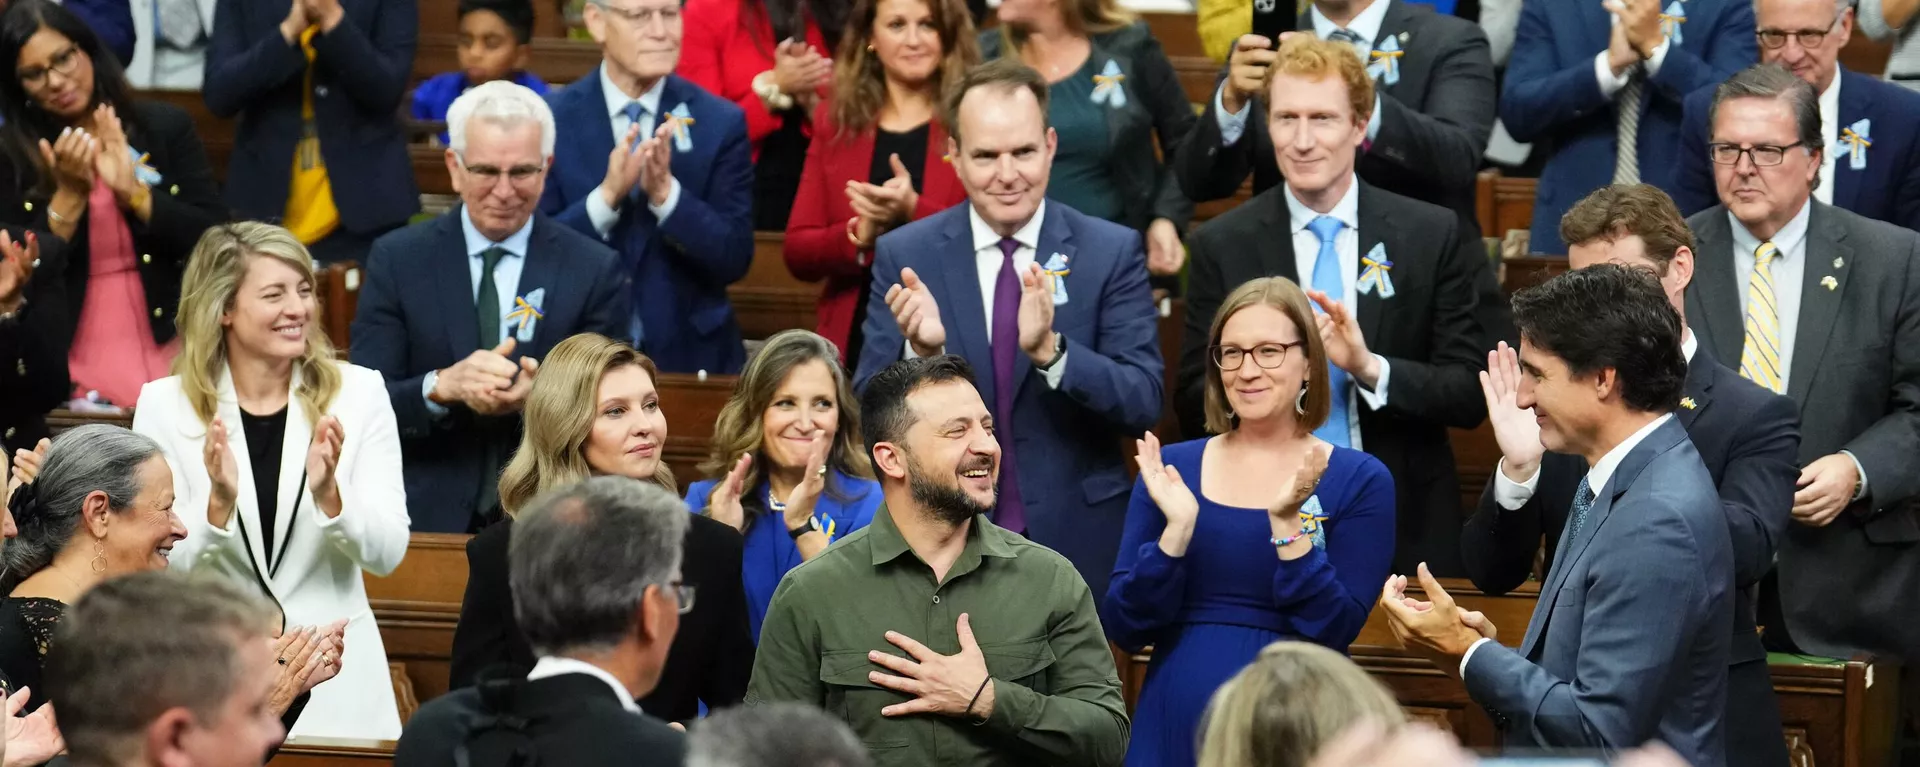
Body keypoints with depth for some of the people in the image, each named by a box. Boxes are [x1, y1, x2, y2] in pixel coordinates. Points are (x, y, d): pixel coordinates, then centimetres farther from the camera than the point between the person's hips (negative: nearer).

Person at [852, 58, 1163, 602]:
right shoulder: (904, 256, -2)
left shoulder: (1111, 252, -4)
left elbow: (1144, 404, -11)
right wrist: (921, 351, -25)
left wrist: (1050, 350, -27)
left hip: (1076, 538, 0)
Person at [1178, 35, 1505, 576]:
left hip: (1404, 530, 0)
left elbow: (1470, 396, -4)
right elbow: (1193, 410, -1)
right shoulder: (1223, 246, 0)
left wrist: (1370, 369, -21)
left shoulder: (1434, 237, -2)